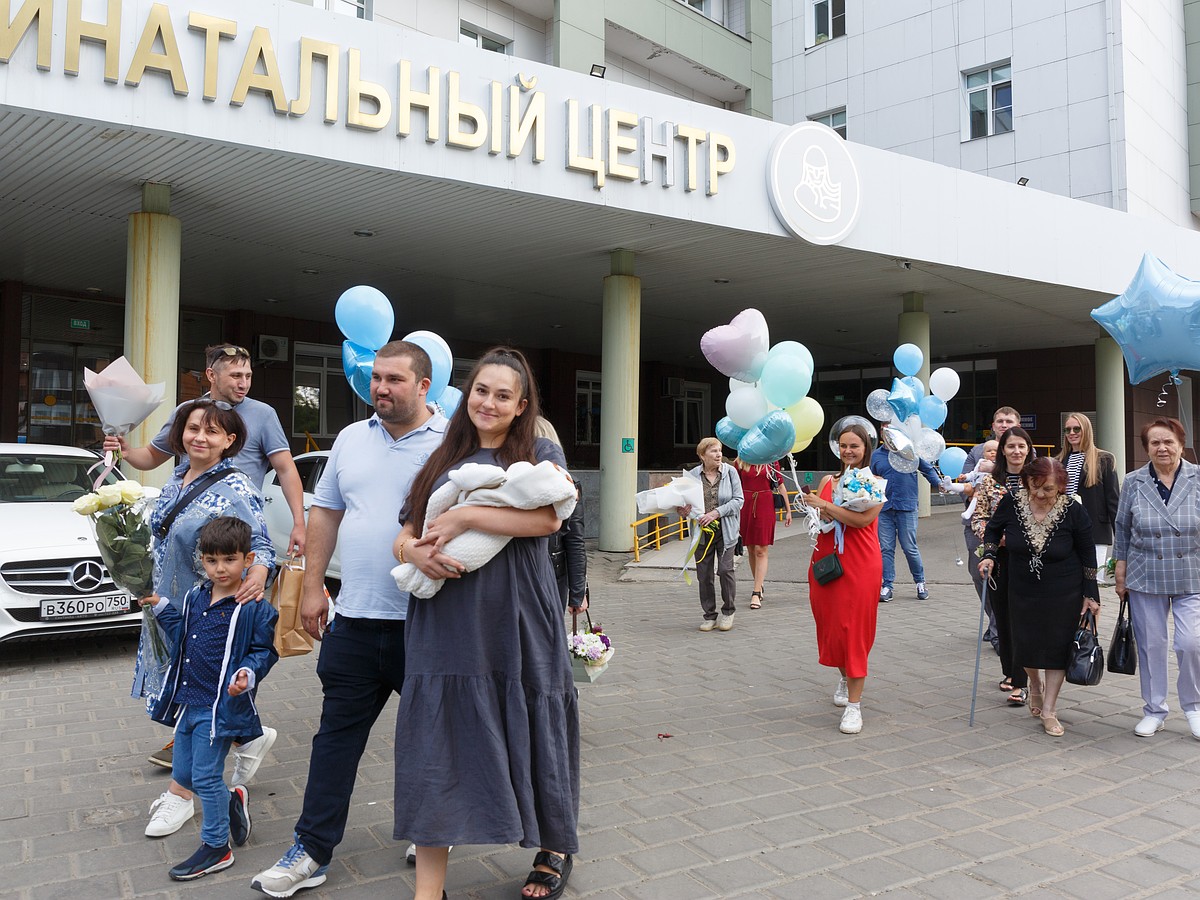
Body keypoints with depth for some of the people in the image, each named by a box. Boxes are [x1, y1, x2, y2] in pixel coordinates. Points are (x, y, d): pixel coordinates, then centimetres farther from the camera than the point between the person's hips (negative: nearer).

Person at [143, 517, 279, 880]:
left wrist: (246, 674, -28)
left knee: (206, 777, 0)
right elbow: (182, 636, 18)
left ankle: (216, 847, 17)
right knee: (182, 773, 16)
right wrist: (160, 607, 8)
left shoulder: (254, 608, -14)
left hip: (221, 706, -7)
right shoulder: (194, 597, 6)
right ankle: (231, 799, 40)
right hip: (186, 701, 8)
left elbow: (263, 651, -10)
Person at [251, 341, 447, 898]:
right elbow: (325, 514, 14)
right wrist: (312, 587, 10)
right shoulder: (351, 439, 10)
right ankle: (312, 851, 21)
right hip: (354, 620, 4)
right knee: (337, 736, 11)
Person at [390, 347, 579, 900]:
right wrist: (414, 551, -10)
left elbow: (548, 518, -14)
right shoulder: (443, 461, 14)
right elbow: (405, 534, 14)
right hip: (445, 626, 3)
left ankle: (554, 850, 34)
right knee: (436, 747, 1)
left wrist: (464, 516, -17)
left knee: (529, 736, 9)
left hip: (517, 625, -2)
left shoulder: (539, 453, 4)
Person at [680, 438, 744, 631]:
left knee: (725, 569, -7)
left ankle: (728, 611, 16)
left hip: (725, 530, -2)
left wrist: (716, 513, -16)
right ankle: (709, 616, 20)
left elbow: (738, 499, -5)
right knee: (704, 575, 5)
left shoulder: (730, 472, -3)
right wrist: (683, 511, -15)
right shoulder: (693, 475, 0)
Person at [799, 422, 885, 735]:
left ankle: (854, 704, -1)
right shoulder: (828, 481, 12)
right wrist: (818, 512, -13)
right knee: (831, 624, 12)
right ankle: (846, 678, 39)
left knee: (853, 629, -6)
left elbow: (863, 519, -17)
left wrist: (824, 505, -15)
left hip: (860, 565, -5)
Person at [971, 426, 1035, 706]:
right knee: (1002, 616, 10)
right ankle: (1009, 672, 28)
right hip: (998, 557, 2)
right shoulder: (989, 481, 5)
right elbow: (977, 517, 4)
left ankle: (1020, 684, -4)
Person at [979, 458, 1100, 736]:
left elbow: (1087, 551, -4)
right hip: (1023, 590, 2)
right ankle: (1035, 685, 42)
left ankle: (1049, 710, 13)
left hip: (1063, 593, -2)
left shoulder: (1073, 511, -17)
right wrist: (989, 555, -10)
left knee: (1057, 646, 0)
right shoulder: (1011, 503, -14)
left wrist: (1090, 594, -2)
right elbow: (992, 528, 7)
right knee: (1025, 643, 9)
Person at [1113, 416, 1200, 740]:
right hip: (1146, 579, 1)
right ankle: (1154, 710, 22)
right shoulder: (1133, 483, 1)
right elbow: (1122, 530, 8)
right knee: (1150, 645, 6)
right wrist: (1121, 573, 6)